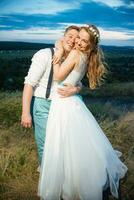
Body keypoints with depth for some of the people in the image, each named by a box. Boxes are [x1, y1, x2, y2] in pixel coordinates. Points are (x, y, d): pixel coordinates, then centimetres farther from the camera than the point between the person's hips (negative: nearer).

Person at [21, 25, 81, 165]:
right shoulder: (45, 55, -15)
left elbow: (79, 84, 7)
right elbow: (29, 83, -17)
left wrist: (74, 90, -20)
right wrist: (26, 113, -20)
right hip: (42, 105, -6)